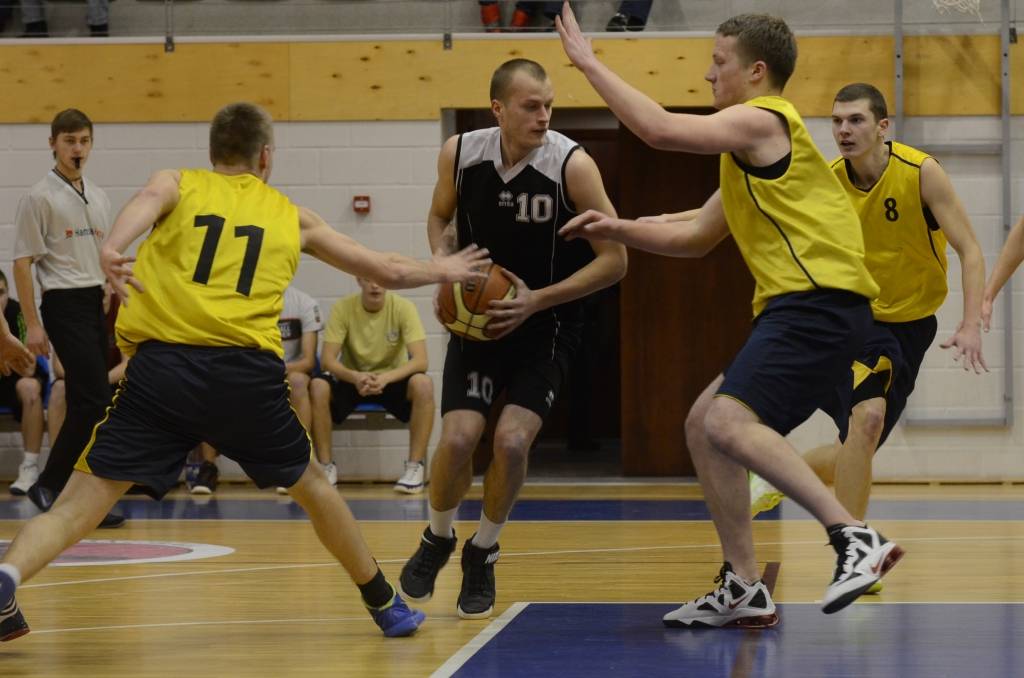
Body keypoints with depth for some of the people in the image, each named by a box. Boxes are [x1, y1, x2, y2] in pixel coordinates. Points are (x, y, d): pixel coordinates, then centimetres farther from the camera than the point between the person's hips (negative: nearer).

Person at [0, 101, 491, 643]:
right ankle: (385, 604, 38)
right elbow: (388, 272, 33)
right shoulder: (292, 217, 24)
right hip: (248, 372, 1)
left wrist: (112, 249, -27)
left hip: (161, 361, -1)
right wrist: (440, 270, 52)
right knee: (309, 485, 26)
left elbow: (147, 200, -8)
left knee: (81, 502, -3)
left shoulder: (178, 184, 18)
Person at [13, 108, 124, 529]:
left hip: (97, 305, 7)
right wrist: (32, 324, -12)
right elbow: (22, 262, -7)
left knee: (86, 405, 5)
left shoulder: (98, 198, 14)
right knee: (95, 402, -15)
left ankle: (52, 487, 12)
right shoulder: (40, 198, -6)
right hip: (64, 305, -7)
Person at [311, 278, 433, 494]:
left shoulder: (403, 308, -15)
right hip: (352, 380, 1)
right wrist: (354, 376, -40)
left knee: (423, 384, -33)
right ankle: (326, 466, -19)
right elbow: (327, 359, -18)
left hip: (393, 380, -1)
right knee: (318, 386, -31)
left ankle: (415, 466, -24)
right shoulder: (343, 308, -13)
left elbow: (420, 360, -24)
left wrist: (386, 377, -42)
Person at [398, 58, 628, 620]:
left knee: (512, 441, -17)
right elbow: (440, 218, 12)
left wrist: (537, 300, -21)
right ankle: (436, 541, 17)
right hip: (478, 318, 2)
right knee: (458, 438, -13)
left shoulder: (572, 165, -20)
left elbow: (614, 260, -15)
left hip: (545, 324, -2)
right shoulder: (459, 154, -10)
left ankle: (482, 554, 11)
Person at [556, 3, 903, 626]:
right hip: (794, 310, 11)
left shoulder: (762, 121, -6)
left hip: (819, 301, -11)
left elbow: (660, 130, -17)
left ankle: (857, 539, -27)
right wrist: (618, 229, 18)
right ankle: (744, 591, 12)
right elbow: (696, 237, 30)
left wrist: (589, 63, -8)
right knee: (704, 425, 12)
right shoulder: (751, 150, 26)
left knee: (729, 423, -24)